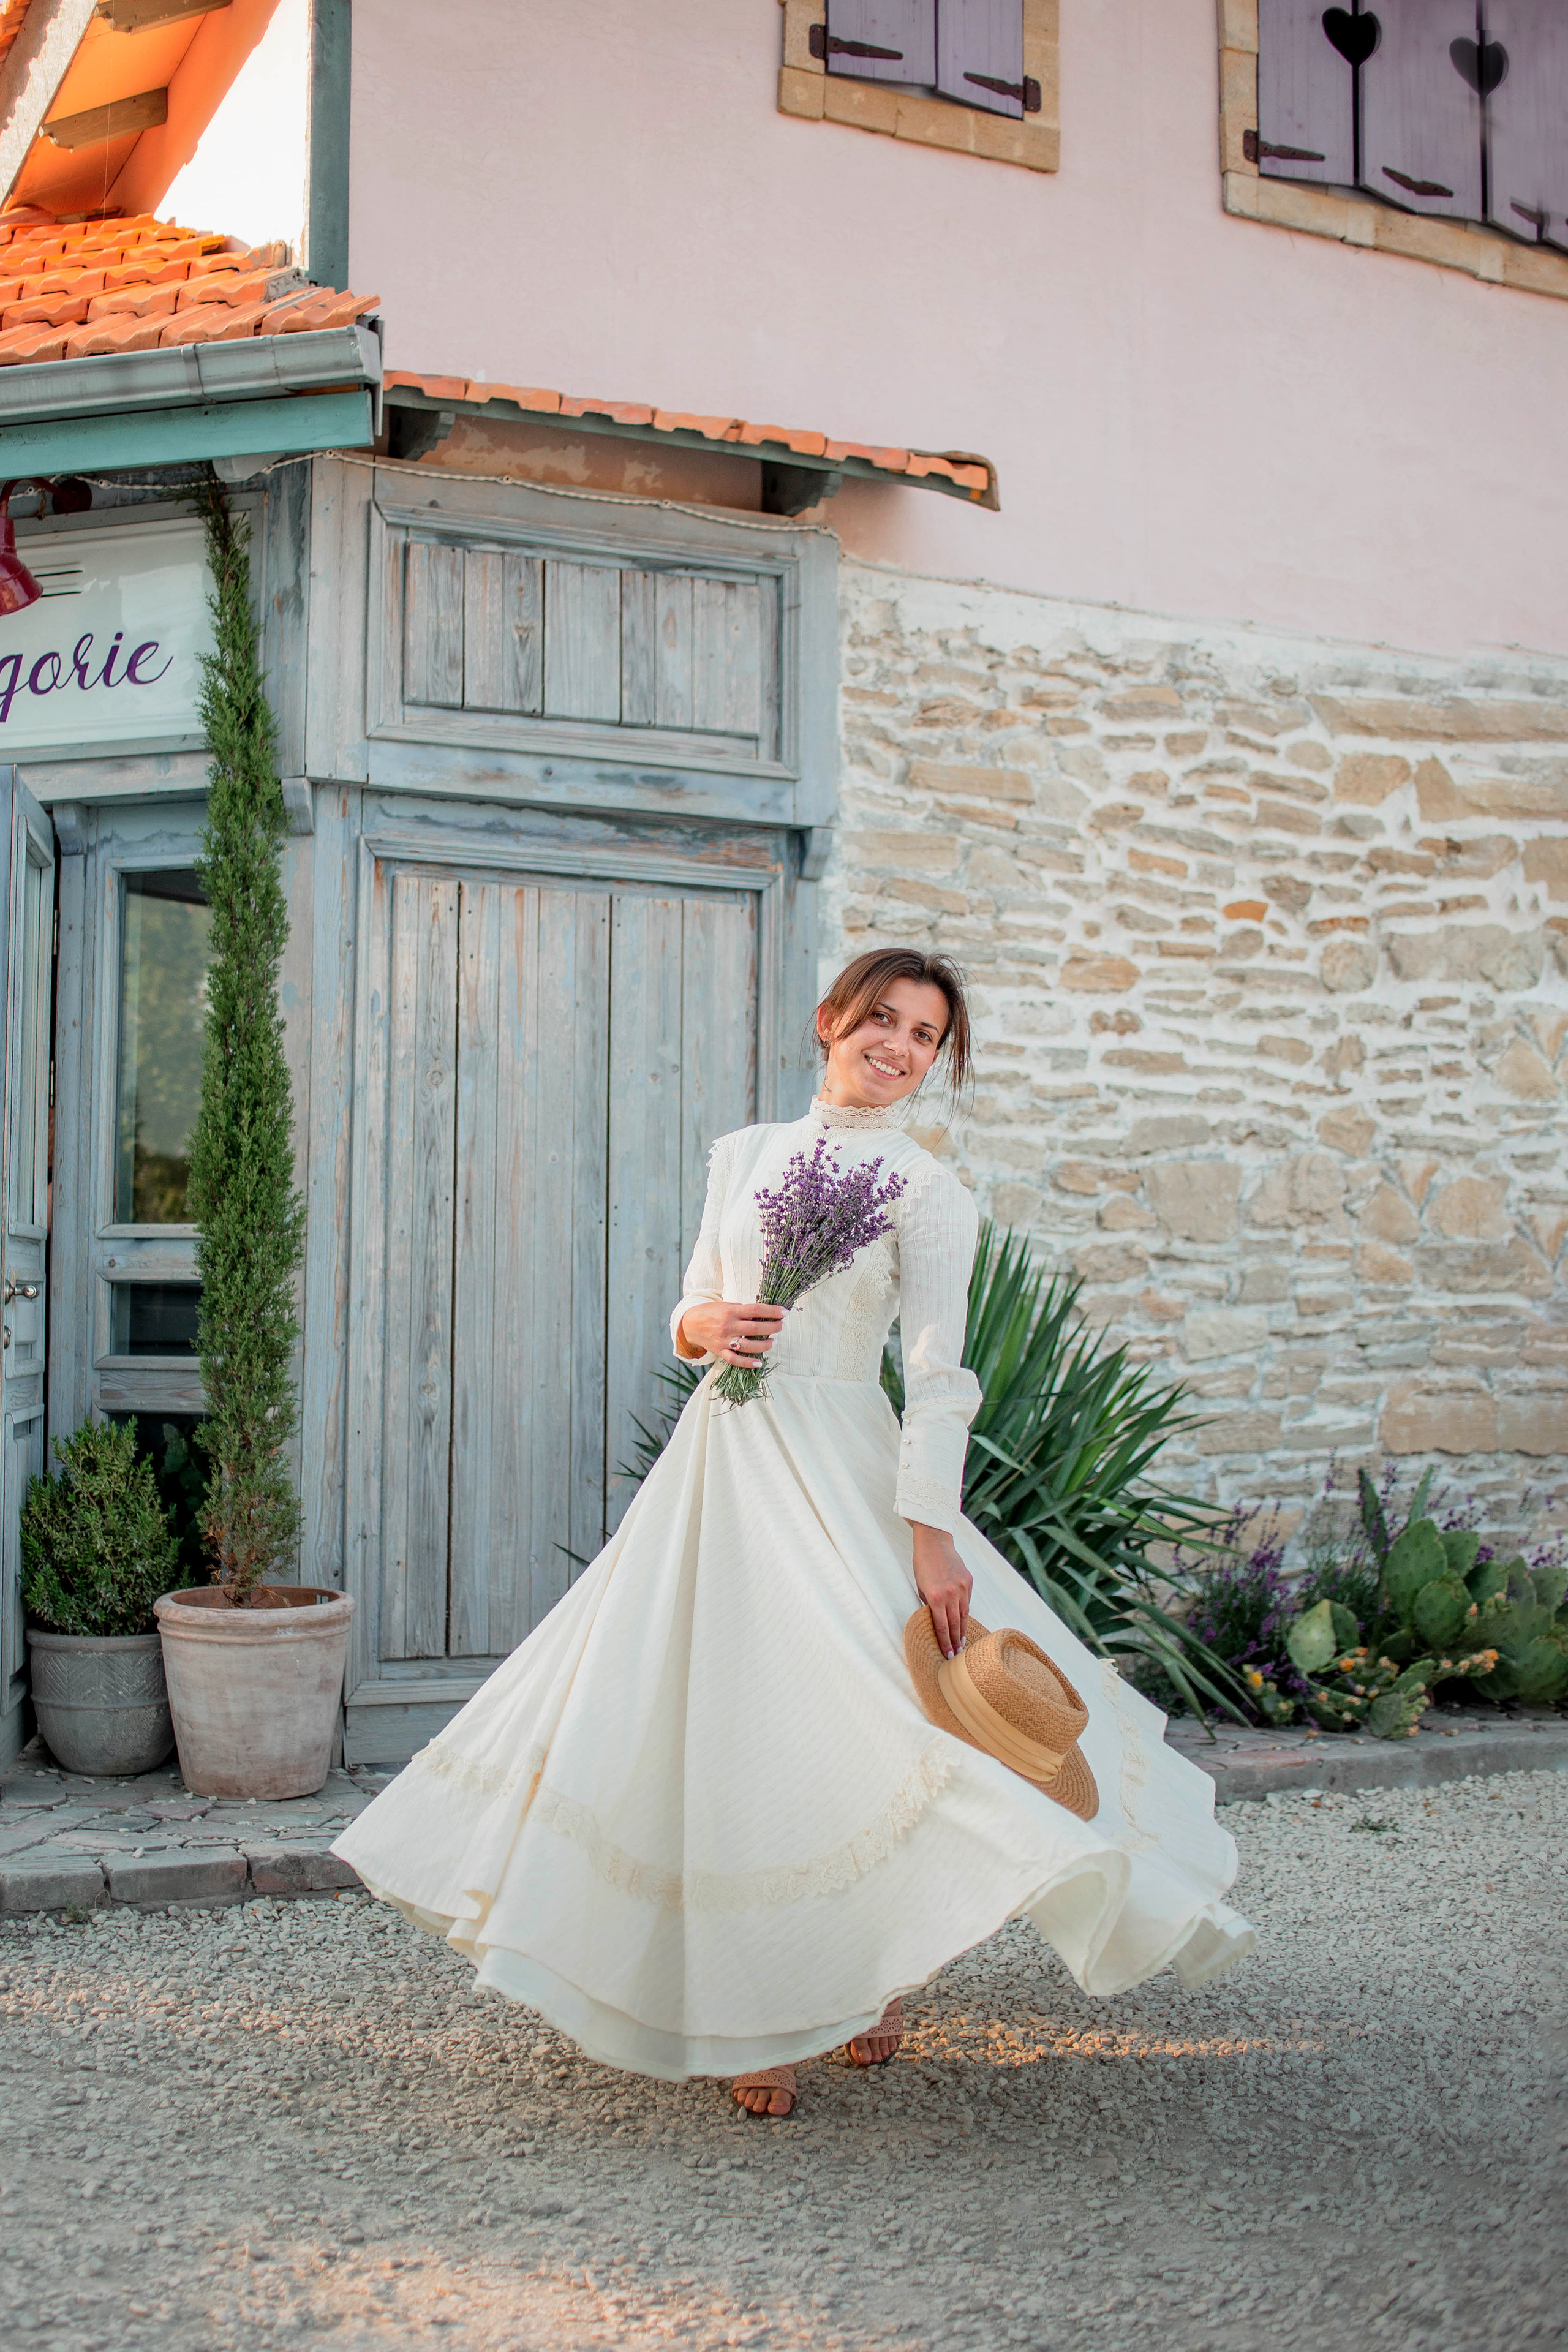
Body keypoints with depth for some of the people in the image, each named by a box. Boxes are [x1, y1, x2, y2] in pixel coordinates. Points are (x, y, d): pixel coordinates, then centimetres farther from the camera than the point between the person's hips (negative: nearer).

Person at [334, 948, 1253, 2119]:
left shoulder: (927, 1188, -2)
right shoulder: (743, 1154, 12)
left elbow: (938, 1374, -9)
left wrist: (932, 1532, -18)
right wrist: (705, 1325, -7)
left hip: (836, 1470, -5)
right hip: (719, 1459, 5)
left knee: (840, 1716, -6)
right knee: (713, 1713, 5)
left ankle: (879, 1972, 18)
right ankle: (753, 2011, 18)